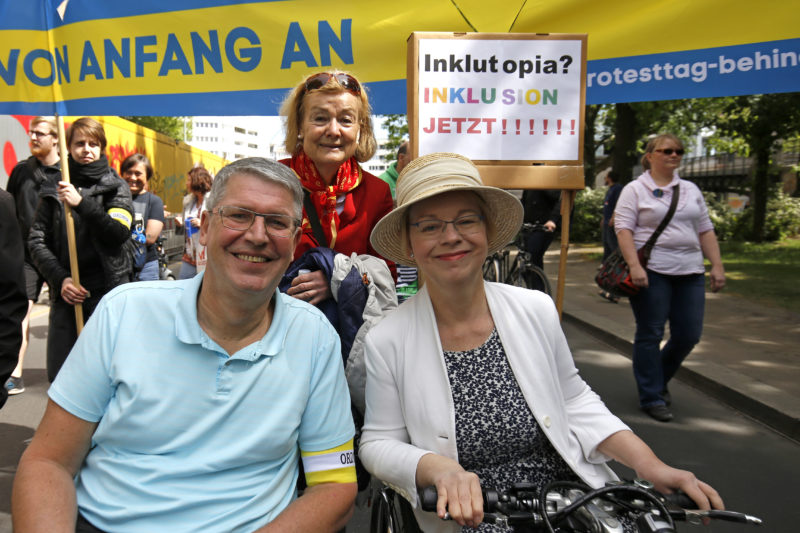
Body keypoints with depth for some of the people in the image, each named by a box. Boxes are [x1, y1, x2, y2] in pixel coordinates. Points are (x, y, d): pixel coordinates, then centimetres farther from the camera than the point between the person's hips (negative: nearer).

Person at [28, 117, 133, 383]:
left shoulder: (115, 187, 6)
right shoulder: (54, 190, 12)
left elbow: (119, 233, -9)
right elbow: (36, 241, 8)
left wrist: (81, 203, -20)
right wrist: (60, 279, -6)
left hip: (108, 293, -2)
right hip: (66, 294, 3)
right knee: (59, 376, 2)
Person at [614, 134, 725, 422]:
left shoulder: (691, 190, 17)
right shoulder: (635, 190, 1)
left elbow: (705, 230, 17)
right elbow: (623, 229, -9)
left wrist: (717, 265, 8)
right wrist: (634, 265, -21)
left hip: (690, 272, 6)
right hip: (651, 272, -5)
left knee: (688, 335, 6)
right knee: (650, 334, 0)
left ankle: (659, 379, 31)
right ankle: (651, 397, 12)